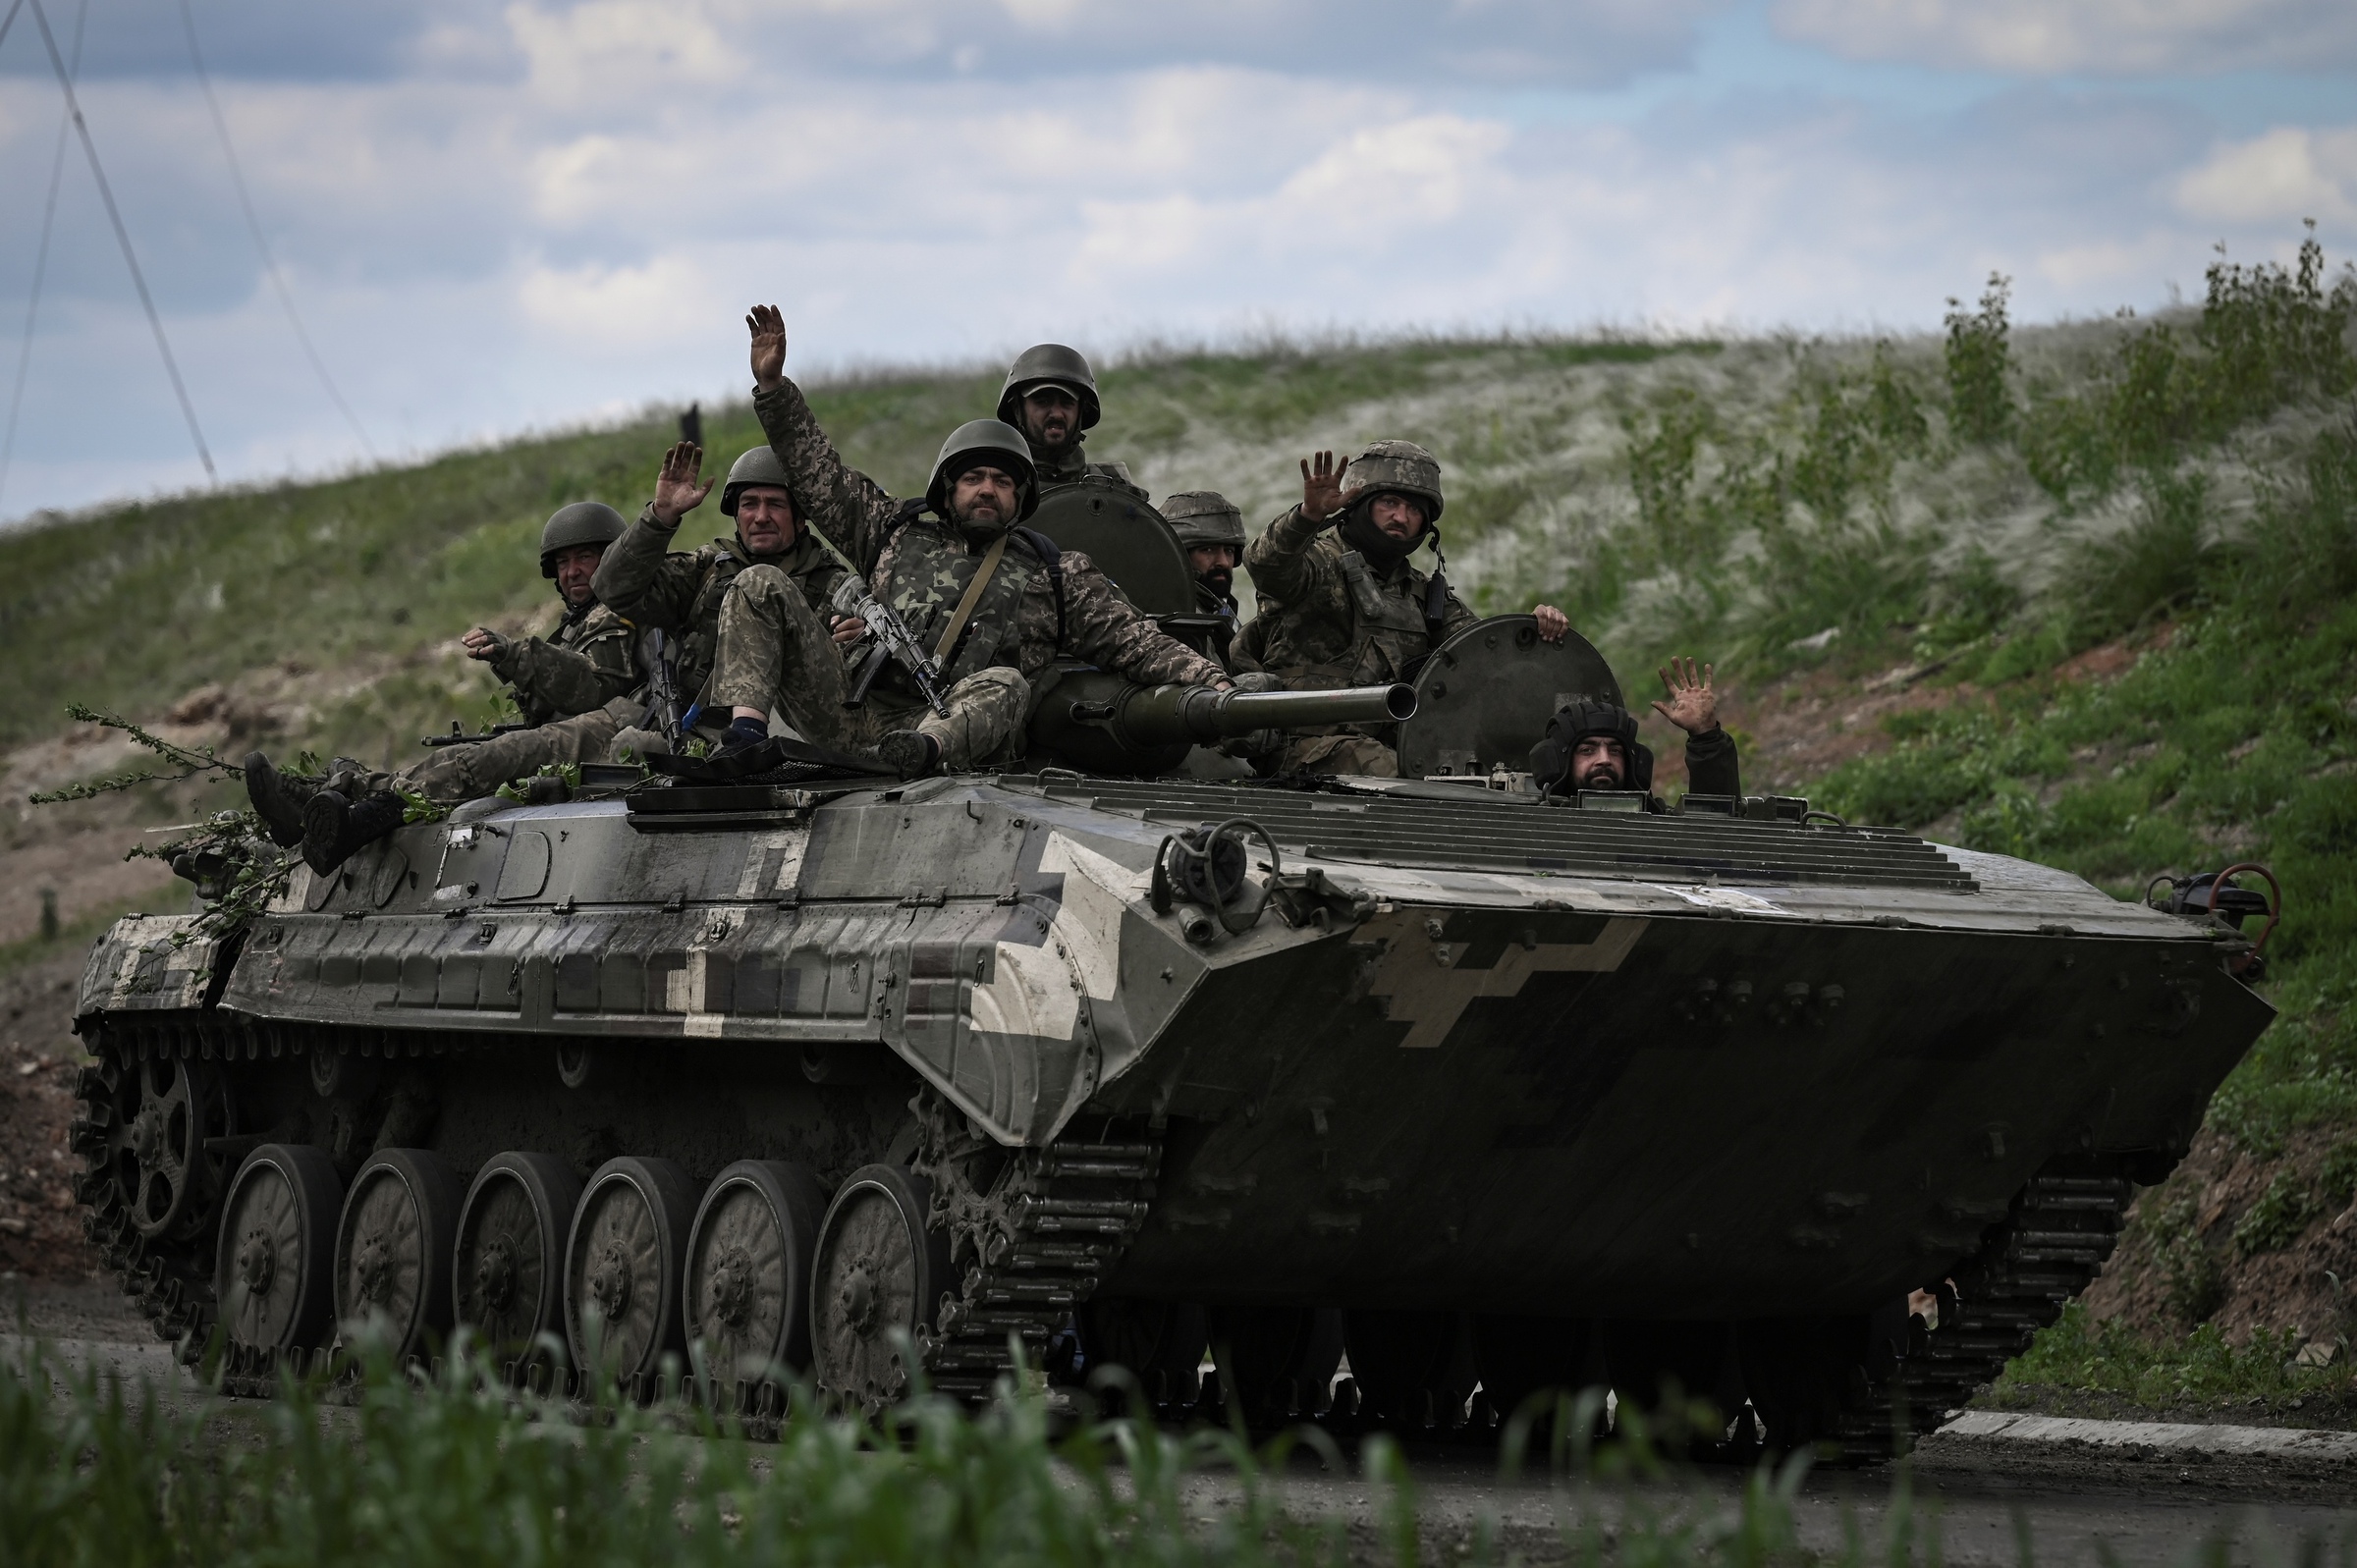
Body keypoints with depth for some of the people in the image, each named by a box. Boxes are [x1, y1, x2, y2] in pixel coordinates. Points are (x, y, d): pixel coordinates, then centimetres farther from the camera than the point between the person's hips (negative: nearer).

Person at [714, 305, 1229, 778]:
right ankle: (745, 733, -32)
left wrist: (1212, 682, 0)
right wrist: (772, 385, 19)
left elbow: (1133, 638, 14)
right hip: (853, 712, 3)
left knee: (1004, 685, -36)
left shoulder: (1054, 574, 21)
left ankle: (926, 752, -67)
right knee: (761, 588, -8)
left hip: (958, 722, -3)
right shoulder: (901, 531, 26)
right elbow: (822, 476, 27)